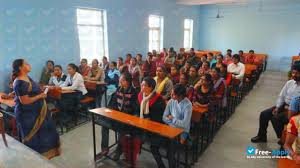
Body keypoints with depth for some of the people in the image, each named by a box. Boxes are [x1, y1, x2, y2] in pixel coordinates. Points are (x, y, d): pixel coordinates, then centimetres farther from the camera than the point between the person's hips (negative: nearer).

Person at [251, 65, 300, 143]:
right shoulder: (289, 82, 6)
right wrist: (277, 107, -2)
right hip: (284, 106, 7)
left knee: (276, 118, -26)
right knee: (264, 114, -6)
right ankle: (261, 136, 10)